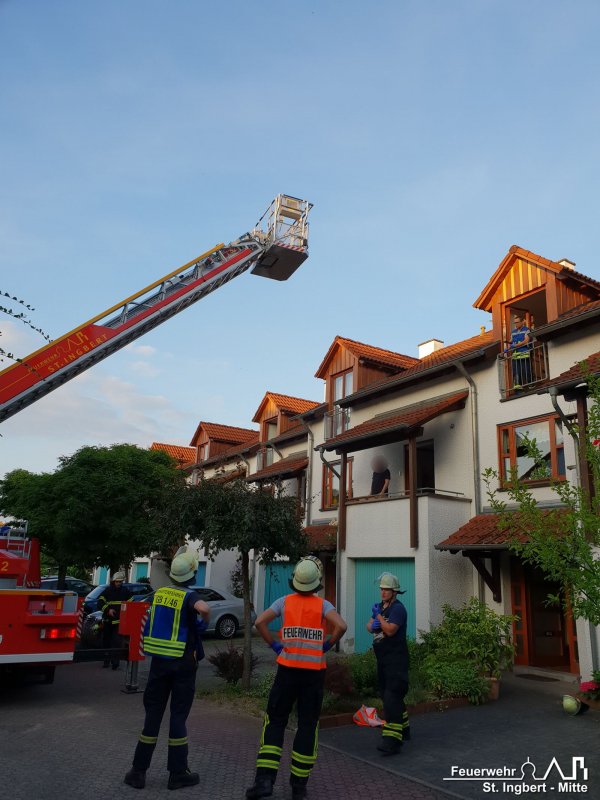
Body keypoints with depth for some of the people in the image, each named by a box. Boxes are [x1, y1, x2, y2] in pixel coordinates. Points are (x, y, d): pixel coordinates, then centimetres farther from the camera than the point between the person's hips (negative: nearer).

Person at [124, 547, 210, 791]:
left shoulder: (159, 593, 4)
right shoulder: (189, 595, -14)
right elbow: (204, 608, -35)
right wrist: (205, 622, -16)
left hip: (158, 661, 4)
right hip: (182, 663, -4)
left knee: (153, 714, 12)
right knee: (178, 716, 5)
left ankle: (139, 770, 16)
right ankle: (178, 773, 13)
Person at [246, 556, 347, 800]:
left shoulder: (284, 601, -1)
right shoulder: (322, 604, -4)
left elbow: (259, 622, -11)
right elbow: (341, 626, -19)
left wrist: (275, 645, -2)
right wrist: (326, 646, -4)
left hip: (287, 669, 1)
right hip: (314, 672, 0)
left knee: (275, 722, 10)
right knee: (307, 726, 10)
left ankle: (264, 779, 1)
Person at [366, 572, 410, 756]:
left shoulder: (398, 608, -14)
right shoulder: (381, 606, 14)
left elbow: (390, 630, -25)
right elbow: (369, 626, 11)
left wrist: (378, 615, -13)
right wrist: (372, 625, -12)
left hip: (396, 660, -9)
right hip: (383, 659, 9)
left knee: (392, 697, -15)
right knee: (390, 696, 19)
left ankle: (392, 740, -17)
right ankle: (403, 729, 35)